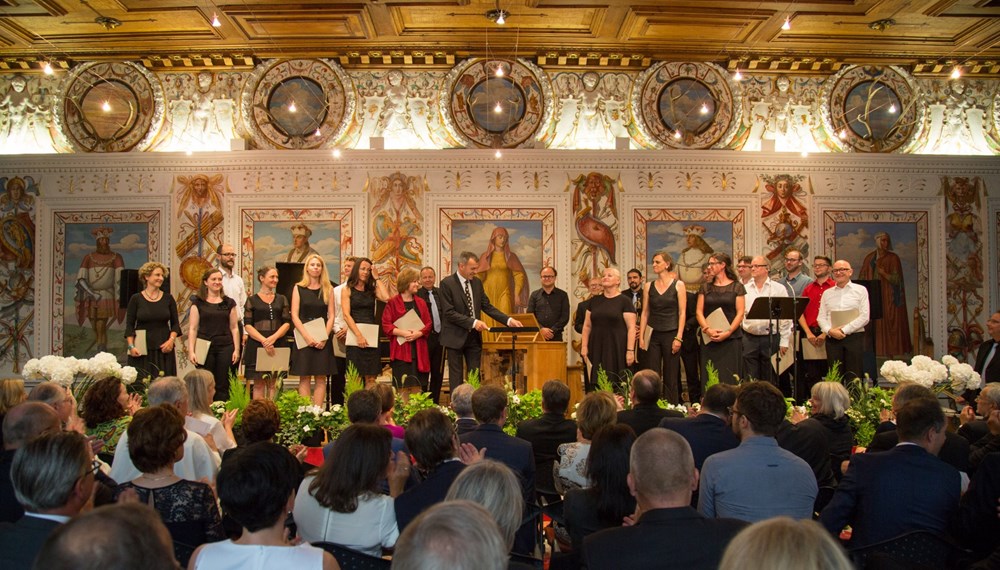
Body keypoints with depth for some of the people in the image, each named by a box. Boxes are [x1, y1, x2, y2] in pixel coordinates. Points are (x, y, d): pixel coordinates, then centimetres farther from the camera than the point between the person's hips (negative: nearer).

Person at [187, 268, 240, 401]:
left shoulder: (229, 303, 9)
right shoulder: (198, 302, 4)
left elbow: (234, 328, 10)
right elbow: (192, 328, 1)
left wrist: (236, 349, 3)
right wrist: (191, 351, -6)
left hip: (225, 347, 1)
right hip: (205, 348, -1)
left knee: (222, 386, 2)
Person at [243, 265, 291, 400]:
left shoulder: (282, 299, 13)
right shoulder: (252, 300, 6)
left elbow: (287, 323, 5)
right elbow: (247, 325, -2)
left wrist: (273, 337, -12)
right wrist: (263, 340, -16)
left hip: (277, 345, 2)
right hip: (257, 345, -2)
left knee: (273, 384, 1)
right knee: (259, 383, -1)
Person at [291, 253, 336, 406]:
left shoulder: (328, 289, 8)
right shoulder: (298, 288, 5)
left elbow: (331, 315, 4)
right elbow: (294, 315, -1)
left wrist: (325, 337, -10)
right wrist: (307, 336, -13)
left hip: (322, 339, 1)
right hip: (303, 338, -1)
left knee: (320, 378, 0)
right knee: (304, 378, -2)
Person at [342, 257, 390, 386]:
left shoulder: (372, 289, 13)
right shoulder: (347, 290, 5)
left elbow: (386, 298, -8)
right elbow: (346, 315, -6)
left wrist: (376, 278, 1)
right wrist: (359, 335, -17)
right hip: (355, 334, -3)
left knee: (371, 378, 1)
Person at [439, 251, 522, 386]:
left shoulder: (477, 283, 7)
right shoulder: (447, 283, -12)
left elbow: (487, 306, 8)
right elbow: (449, 313, -18)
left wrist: (509, 320, -4)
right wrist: (473, 322, -24)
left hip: (474, 336, 6)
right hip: (456, 337, -5)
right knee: (456, 377, 2)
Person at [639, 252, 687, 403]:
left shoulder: (678, 285, 0)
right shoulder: (648, 286, 7)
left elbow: (682, 313, -3)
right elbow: (645, 313, 7)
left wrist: (679, 338, -10)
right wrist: (641, 337, 1)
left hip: (671, 334, -2)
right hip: (653, 335, 2)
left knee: (671, 377, 3)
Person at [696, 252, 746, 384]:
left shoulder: (737, 287, 4)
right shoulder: (705, 287, 12)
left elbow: (740, 313, -2)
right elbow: (699, 312, 5)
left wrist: (727, 332, -14)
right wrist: (708, 329, -12)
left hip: (730, 338, -2)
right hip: (709, 339, 3)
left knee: (730, 377, -4)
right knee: (710, 377, 0)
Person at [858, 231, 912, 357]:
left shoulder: (893, 258, 1)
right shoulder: (869, 258, 11)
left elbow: (897, 279, -6)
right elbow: (862, 279, 12)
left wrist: (884, 274, -21)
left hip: (888, 299, -3)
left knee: (889, 326, -5)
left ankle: (891, 353, -2)